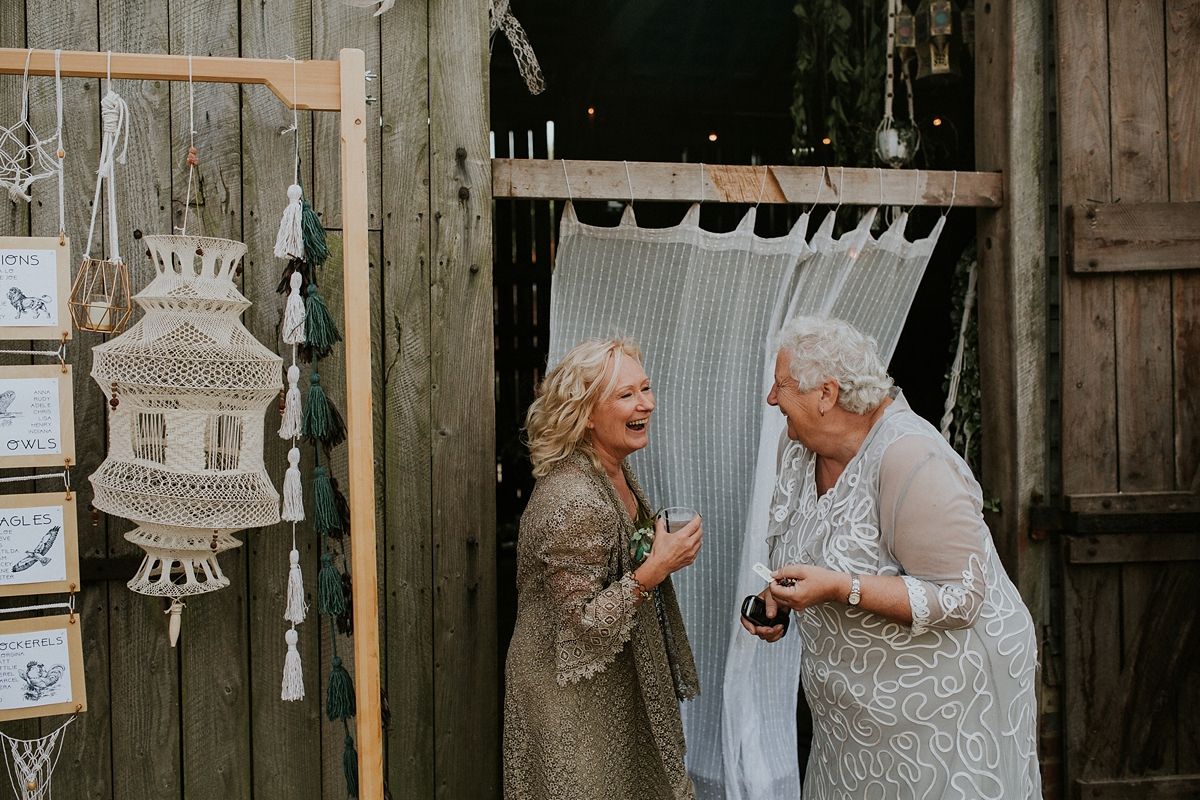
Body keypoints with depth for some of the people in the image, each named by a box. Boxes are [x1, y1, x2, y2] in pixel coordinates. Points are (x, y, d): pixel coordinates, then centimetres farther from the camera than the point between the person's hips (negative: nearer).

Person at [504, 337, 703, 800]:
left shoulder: (616, 473, 2)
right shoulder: (573, 501, -28)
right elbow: (582, 625, -24)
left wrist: (663, 549, 1)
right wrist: (655, 569, -29)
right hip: (572, 700, -9)